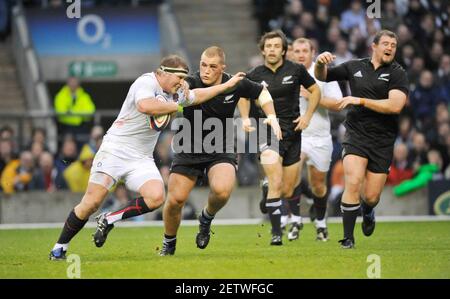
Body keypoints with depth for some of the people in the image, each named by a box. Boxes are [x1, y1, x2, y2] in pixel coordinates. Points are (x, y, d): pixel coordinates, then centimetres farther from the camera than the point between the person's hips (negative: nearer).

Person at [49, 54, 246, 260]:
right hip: (115, 149, -7)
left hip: (141, 159, 7)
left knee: (156, 197, -19)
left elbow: (196, 95, 34)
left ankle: (108, 221, -2)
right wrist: (177, 107, -18)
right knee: (92, 202, -13)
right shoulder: (146, 83, -12)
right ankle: (59, 248, 2)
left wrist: (227, 85, 36)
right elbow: (145, 106, -32)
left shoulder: (175, 94, 14)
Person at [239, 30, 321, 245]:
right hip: (268, 134, -2)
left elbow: (315, 91, 11)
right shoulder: (255, 75, -1)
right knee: (276, 184, -18)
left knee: (288, 192, 6)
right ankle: (276, 232, -11)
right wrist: (246, 119, 1)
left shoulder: (296, 70, -1)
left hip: (292, 133, 2)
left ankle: (268, 193, 41)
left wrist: (307, 116, 0)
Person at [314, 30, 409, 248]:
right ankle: (348, 237, -9)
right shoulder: (355, 67, 7)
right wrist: (320, 62, -5)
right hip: (356, 135, 0)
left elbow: (395, 106, -16)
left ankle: (367, 212, 41)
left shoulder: (397, 73, -2)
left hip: (382, 142, 0)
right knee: (353, 182, -21)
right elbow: (321, 76, 19)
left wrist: (360, 100, -15)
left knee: (371, 196, 1)